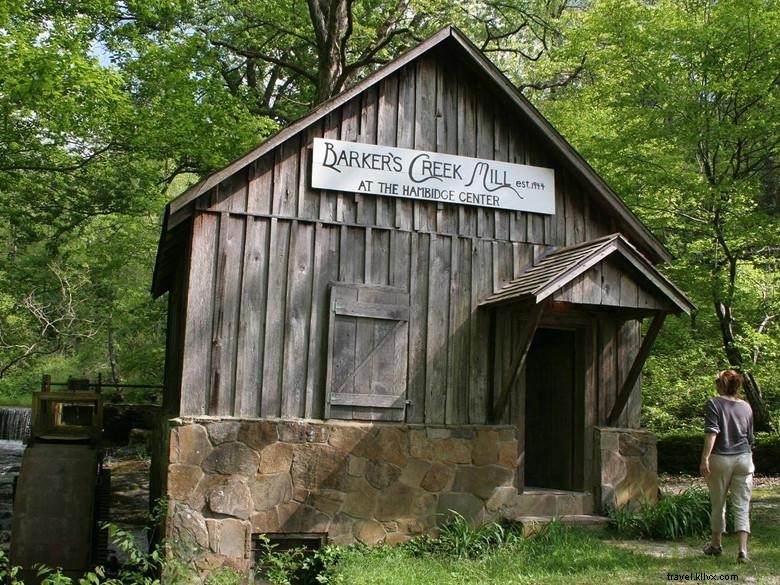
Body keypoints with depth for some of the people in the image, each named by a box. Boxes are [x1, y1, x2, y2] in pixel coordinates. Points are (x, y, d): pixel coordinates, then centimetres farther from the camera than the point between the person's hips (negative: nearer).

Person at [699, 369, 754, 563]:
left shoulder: (714, 404, -5)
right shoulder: (746, 407, 9)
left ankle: (716, 545, 26)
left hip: (721, 459, -3)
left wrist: (705, 457, -18)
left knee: (718, 504, 12)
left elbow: (712, 432, -16)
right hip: (744, 459, 3)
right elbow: (750, 438, 16)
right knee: (742, 506, 1)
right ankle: (743, 550, -11)